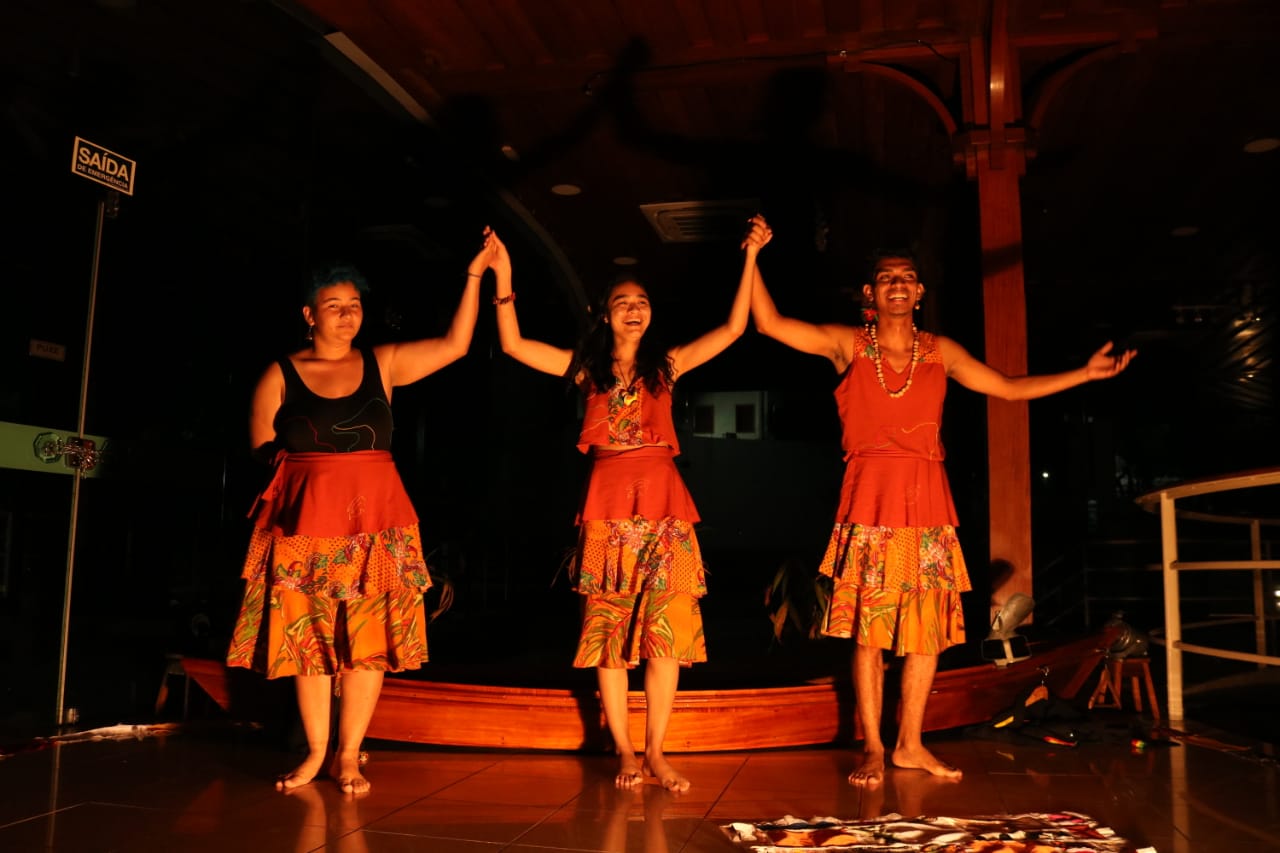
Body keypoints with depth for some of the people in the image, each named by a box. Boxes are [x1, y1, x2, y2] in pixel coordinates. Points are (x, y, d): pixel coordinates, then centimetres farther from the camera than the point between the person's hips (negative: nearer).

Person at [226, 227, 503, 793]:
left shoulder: (382, 364, 7)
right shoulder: (280, 375, 5)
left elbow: (456, 344, 2)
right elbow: (261, 450, 9)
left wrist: (474, 275, 0)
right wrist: (300, 463, -5)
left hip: (375, 518, 0)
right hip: (305, 518, 0)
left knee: (368, 638, -1)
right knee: (309, 637, 4)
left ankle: (348, 755, 11)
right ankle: (315, 753, 18)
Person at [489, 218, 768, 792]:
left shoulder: (667, 364, 11)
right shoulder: (587, 369, 11)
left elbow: (733, 328, 7)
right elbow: (513, 345, 7)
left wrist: (750, 258, 4)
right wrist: (503, 281, 0)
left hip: (664, 505, 0)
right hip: (608, 504, 0)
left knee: (667, 629, -3)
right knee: (609, 628, 1)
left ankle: (655, 752, 7)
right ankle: (623, 751, 11)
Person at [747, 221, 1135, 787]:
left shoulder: (940, 352, 11)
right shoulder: (848, 345, 3)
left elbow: (1010, 388, 16)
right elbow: (770, 324, -3)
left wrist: (1084, 374, 13)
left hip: (926, 496, 3)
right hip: (870, 495, -3)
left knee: (928, 624, 4)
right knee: (869, 626, -2)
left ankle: (910, 745, 17)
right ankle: (872, 748, 9)